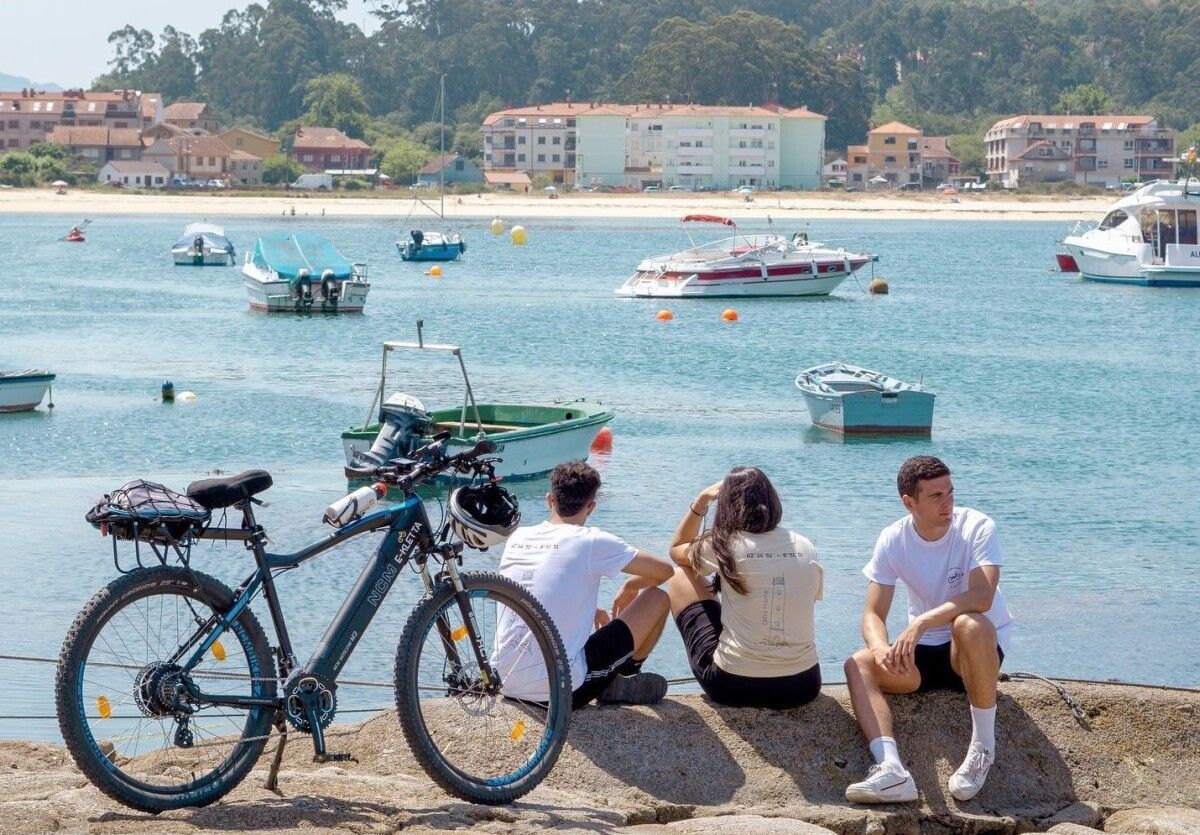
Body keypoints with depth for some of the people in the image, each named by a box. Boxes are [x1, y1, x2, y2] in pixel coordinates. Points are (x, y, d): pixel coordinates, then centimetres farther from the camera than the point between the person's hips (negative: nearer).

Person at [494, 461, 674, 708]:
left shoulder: (517, 537, 8)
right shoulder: (590, 542, -8)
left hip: (509, 685, 6)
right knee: (658, 599, 8)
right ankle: (622, 680, 22)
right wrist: (630, 586, 22)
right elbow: (664, 571, 3)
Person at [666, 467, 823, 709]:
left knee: (680, 578, 17)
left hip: (732, 687, -4)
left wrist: (702, 499, 18)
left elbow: (677, 550, 15)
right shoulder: (806, 549, 0)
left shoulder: (724, 546, -8)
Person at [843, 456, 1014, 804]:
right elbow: (873, 614, -9)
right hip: (925, 650, 4)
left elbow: (982, 597, -31)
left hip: (983, 648, -4)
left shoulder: (976, 527, -17)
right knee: (858, 665, -19)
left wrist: (921, 622, -41)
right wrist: (880, 648, -32)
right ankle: (891, 769, -39)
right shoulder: (893, 540, -6)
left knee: (969, 624, -38)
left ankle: (984, 746, -23)